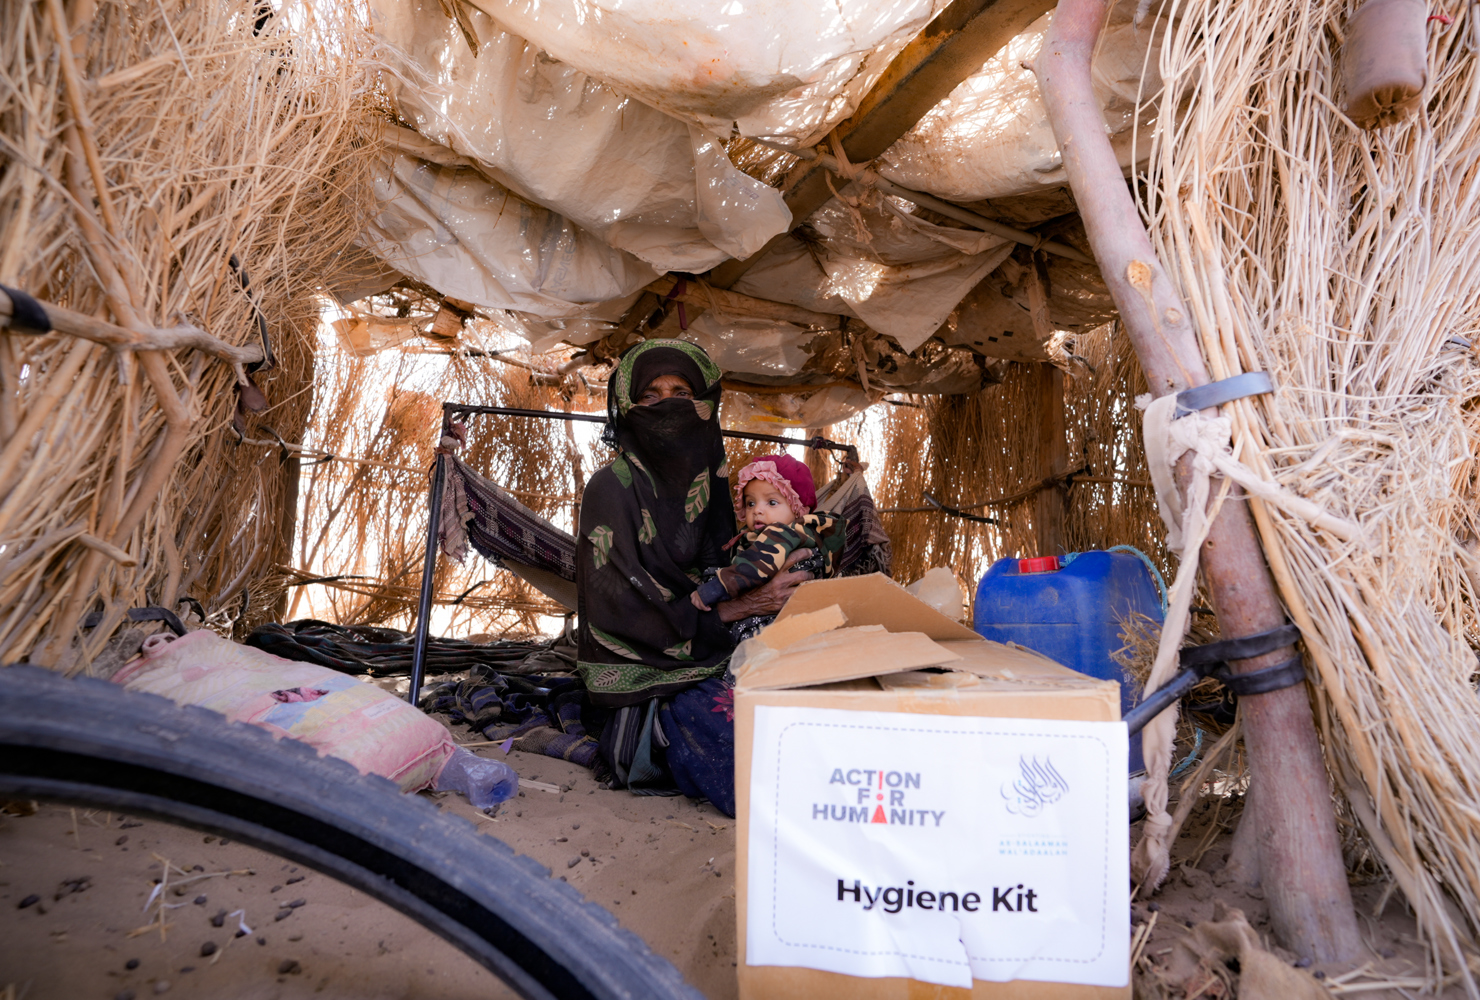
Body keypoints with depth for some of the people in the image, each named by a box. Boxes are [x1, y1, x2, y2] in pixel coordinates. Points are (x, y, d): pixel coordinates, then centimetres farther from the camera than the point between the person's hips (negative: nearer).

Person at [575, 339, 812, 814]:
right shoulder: (612, 487, -7)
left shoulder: (711, 478, 11)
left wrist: (768, 579, -8)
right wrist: (739, 606, -15)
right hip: (649, 668, -6)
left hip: (717, 655, 7)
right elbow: (625, 605, -14)